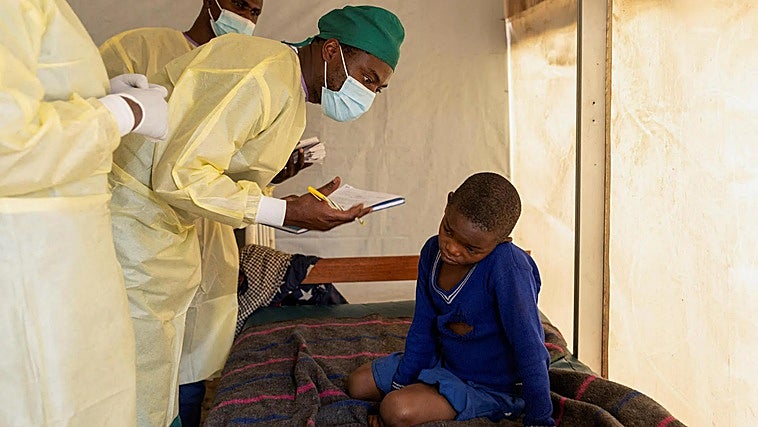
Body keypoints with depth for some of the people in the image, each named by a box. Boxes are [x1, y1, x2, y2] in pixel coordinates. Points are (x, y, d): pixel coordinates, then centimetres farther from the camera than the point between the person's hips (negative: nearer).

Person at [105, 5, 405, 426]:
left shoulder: (289, 91, 11)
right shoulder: (264, 75, -23)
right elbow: (180, 175, -27)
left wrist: (302, 207, 0)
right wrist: (285, 211, -25)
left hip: (167, 220, 10)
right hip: (134, 212, -10)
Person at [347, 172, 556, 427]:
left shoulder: (507, 266, -32)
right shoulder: (432, 252, -9)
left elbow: (530, 350, -29)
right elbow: (422, 330, 1)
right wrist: (399, 385, 2)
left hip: (490, 387, -7)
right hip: (444, 362, 8)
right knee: (358, 384, 13)